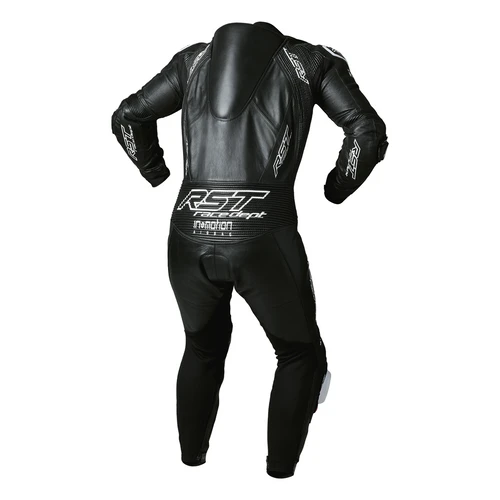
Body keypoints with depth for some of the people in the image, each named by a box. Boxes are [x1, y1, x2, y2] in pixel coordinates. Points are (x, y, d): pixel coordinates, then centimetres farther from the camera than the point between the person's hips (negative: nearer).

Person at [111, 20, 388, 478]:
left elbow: (127, 117, 23)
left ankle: (191, 462, 38)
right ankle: (279, 473, 22)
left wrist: (160, 179, 31)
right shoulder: (312, 58, 13)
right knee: (300, 355, 21)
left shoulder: (196, 57, 21)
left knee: (204, 348, 30)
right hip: (264, 238, -3)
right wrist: (335, 193, 19)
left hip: (189, 237, 4)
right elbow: (370, 133, 5)